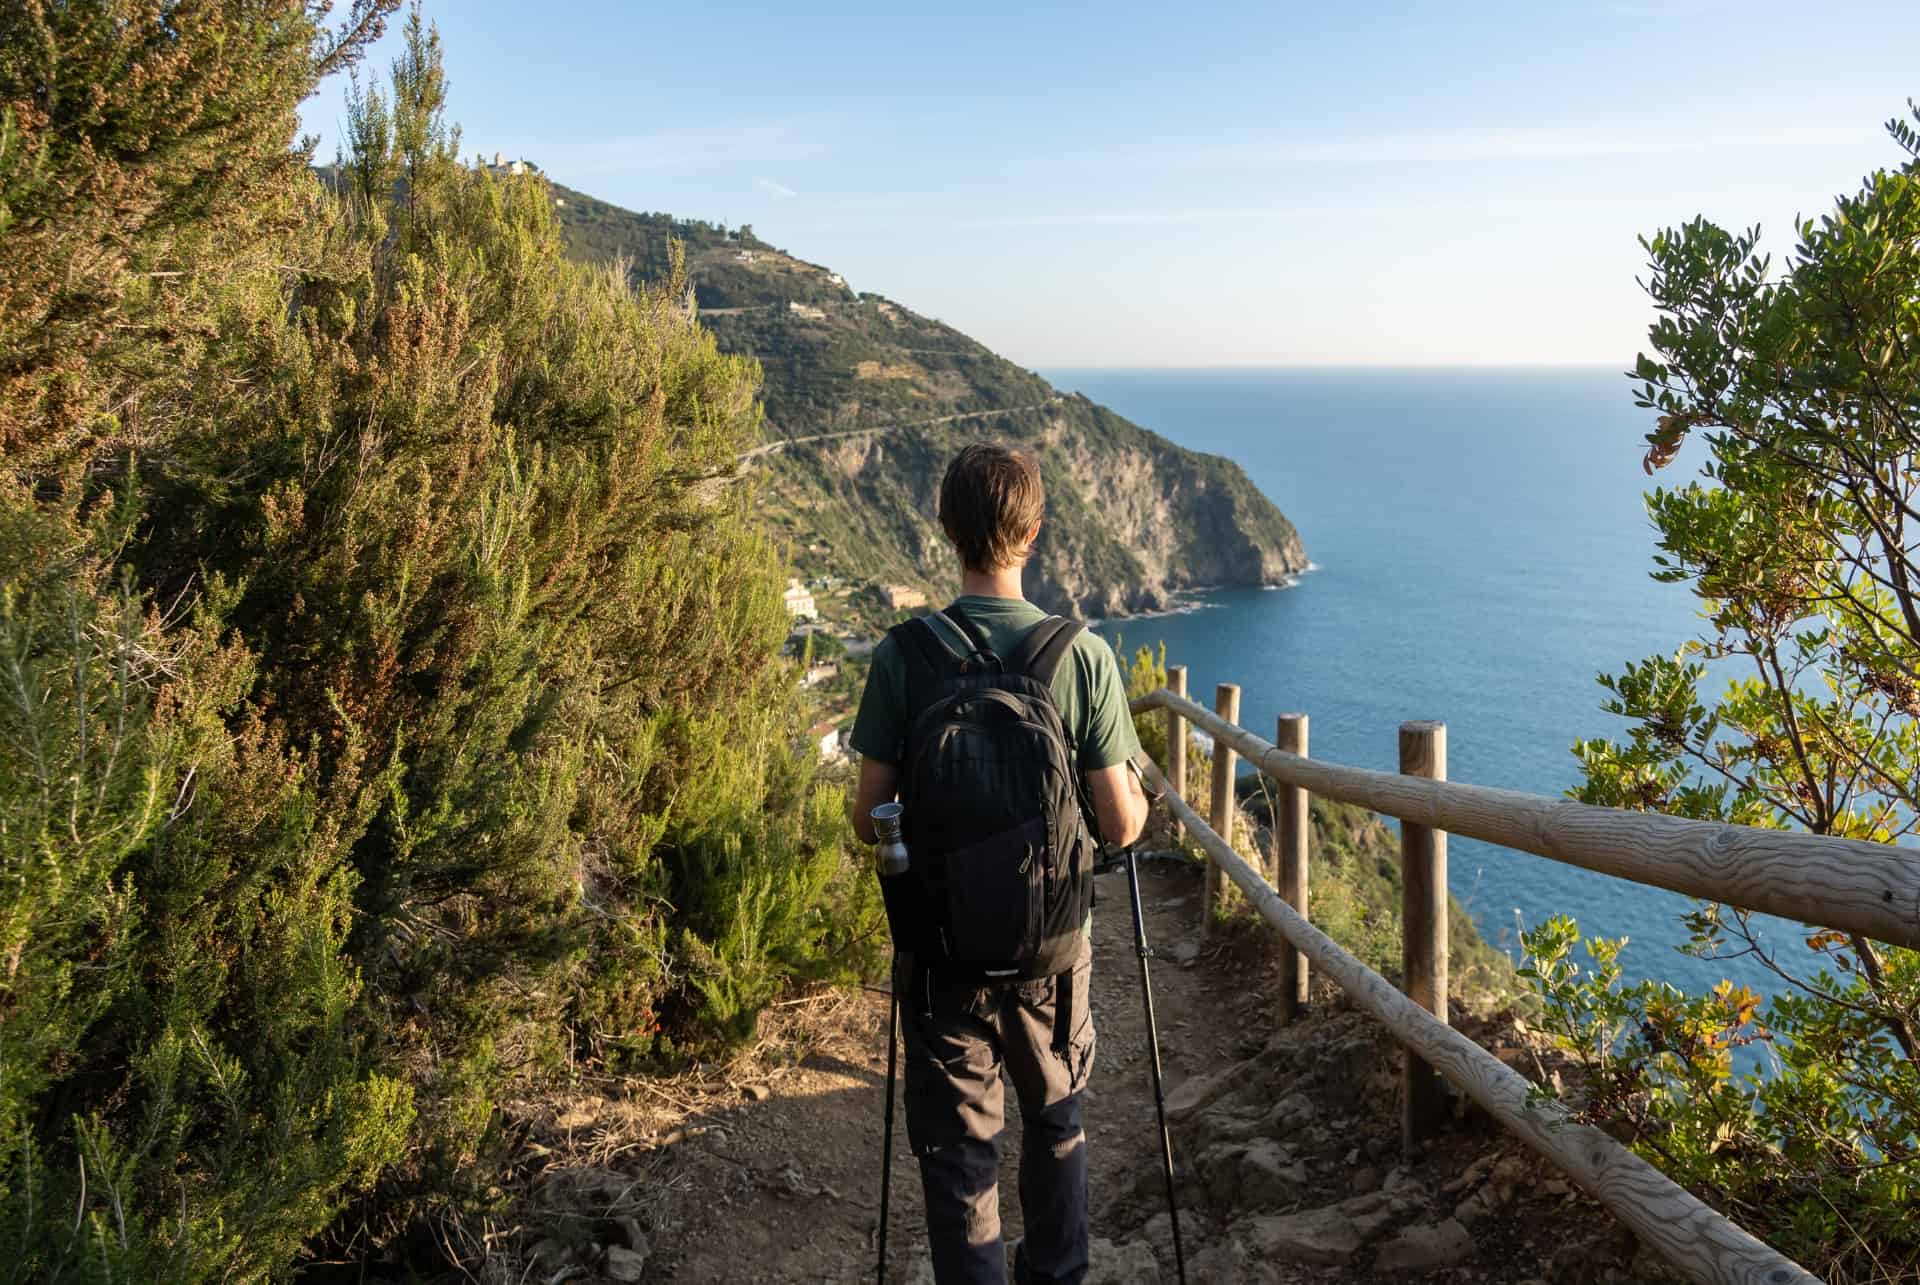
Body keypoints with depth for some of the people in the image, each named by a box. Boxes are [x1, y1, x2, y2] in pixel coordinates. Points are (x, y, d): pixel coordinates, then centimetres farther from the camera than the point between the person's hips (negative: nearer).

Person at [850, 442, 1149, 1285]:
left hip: (941, 941, -1)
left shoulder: (902, 655, -12)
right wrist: (1140, 801, 12)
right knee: (1056, 1122, 25)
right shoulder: (1084, 655, -11)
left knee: (956, 1145, 12)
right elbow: (1118, 825, -10)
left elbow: (869, 819, -10)